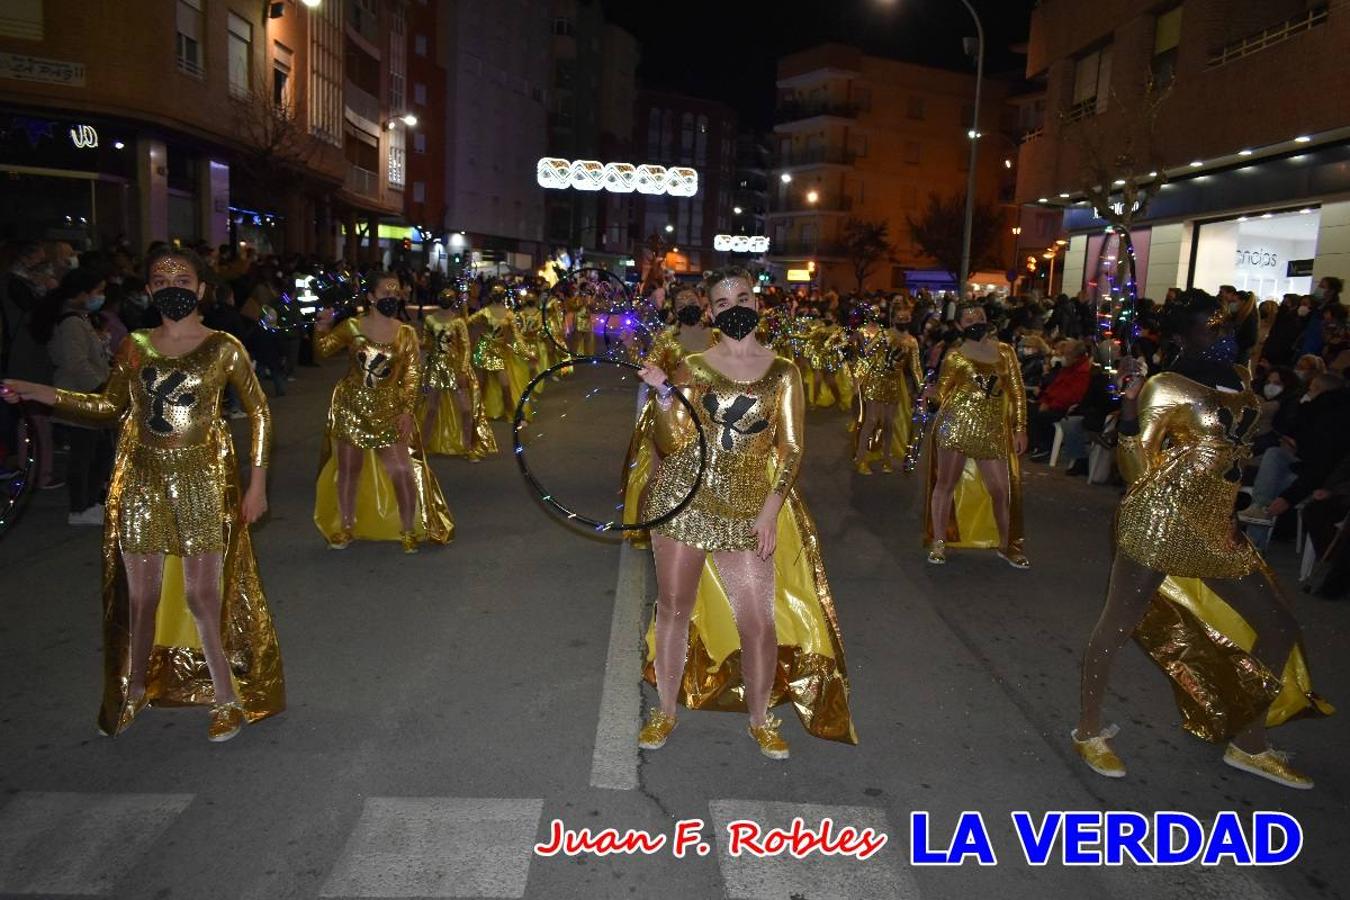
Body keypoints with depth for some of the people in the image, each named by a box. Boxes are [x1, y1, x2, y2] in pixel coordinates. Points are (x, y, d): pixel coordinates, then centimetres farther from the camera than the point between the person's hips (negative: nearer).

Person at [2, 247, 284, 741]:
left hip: (201, 481, -3)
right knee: (140, 594, 10)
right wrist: (45, 394, -1)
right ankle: (133, 690, 30)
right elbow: (110, 407, 11)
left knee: (202, 594, -2)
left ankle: (228, 697, 12)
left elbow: (259, 413, -2)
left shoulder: (224, 348, -4)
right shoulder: (134, 346, 6)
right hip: (140, 480, 3)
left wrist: (257, 482, -7)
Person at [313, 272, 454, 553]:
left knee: (402, 470, -6)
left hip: (388, 410, 0)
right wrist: (321, 329, -18)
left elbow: (412, 375, -3)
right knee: (348, 468, 10)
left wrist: (407, 411, -11)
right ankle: (345, 527, 28)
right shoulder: (352, 326, -2)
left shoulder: (406, 334, -2)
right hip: (350, 406, 1)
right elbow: (323, 350, 2)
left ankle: (409, 530, 11)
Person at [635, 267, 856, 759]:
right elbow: (672, 443, 1)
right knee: (674, 607, 9)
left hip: (748, 506, 0)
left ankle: (760, 719, 23)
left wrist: (771, 508, -9)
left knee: (759, 621, -1)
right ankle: (665, 710, 29)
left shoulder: (782, 372, 5)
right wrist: (664, 393, -14)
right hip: (683, 497, 1)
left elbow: (790, 449, 1)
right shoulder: (692, 366, 5)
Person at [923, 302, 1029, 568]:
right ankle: (938, 541, 16)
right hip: (956, 424, -2)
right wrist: (929, 392, -13)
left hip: (993, 430, 2)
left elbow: (1017, 392, 10)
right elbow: (941, 394, 8)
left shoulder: (1005, 351, 10)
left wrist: (1020, 428, 6)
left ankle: (1006, 544, 24)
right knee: (946, 484, 3)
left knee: (1002, 489, 5)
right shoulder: (954, 357, 5)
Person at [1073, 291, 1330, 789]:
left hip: (1217, 528, 8)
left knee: (1279, 629, 11)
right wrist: (1129, 406, -25)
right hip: (1158, 519, -8)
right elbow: (1137, 468, -14)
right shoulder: (1169, 386, -10)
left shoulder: (1241, 379, 12)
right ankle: (1089, 731, 18)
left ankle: (1247, 743, 26)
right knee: (1119, 623, 0)